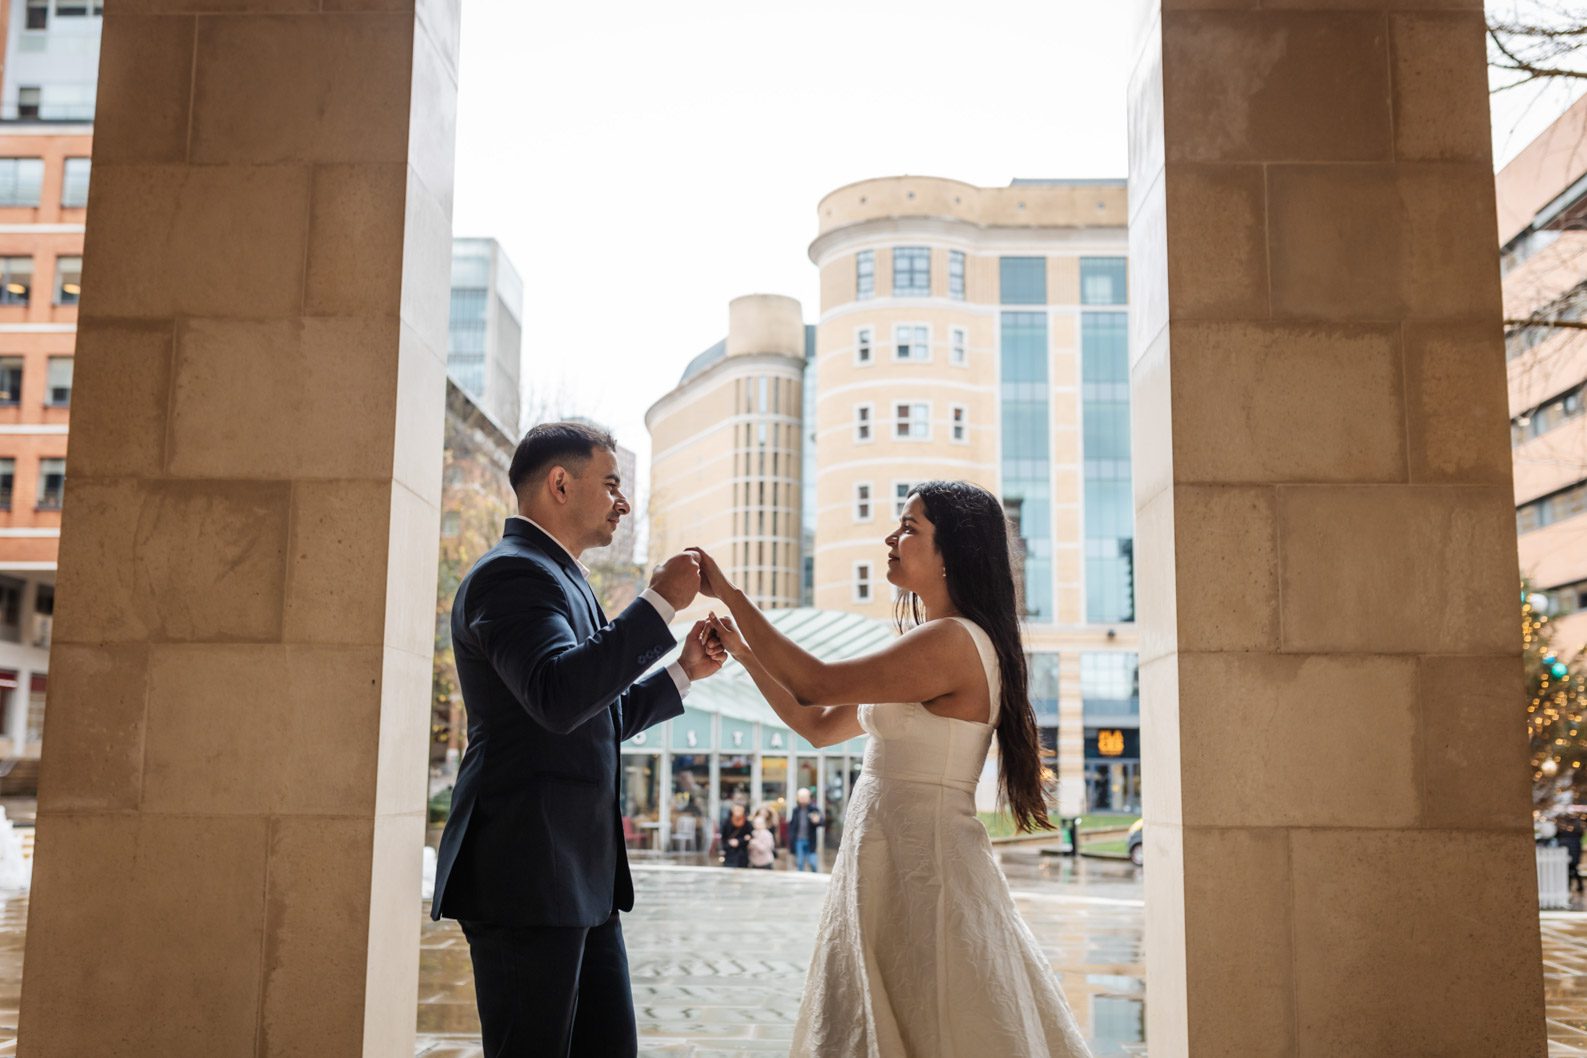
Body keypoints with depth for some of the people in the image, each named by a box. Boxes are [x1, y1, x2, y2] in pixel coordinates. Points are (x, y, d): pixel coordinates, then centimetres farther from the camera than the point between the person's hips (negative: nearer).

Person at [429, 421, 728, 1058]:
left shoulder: (559, 577, 20)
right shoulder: (511, 573, -11)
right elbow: (558, 696, -28)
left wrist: (684, 672, 16)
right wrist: (659, 603, -22)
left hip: (581, 881, 10)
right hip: (526, 878, -10)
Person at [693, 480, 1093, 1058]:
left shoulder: (954, 641, -16)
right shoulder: (924, 650, 16)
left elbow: (816, 684, -19)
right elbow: (817, 724, 19)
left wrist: (730, 595, -12)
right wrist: (742, 648, 15)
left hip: (922, 864, -9)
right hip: (890, 863, 9)